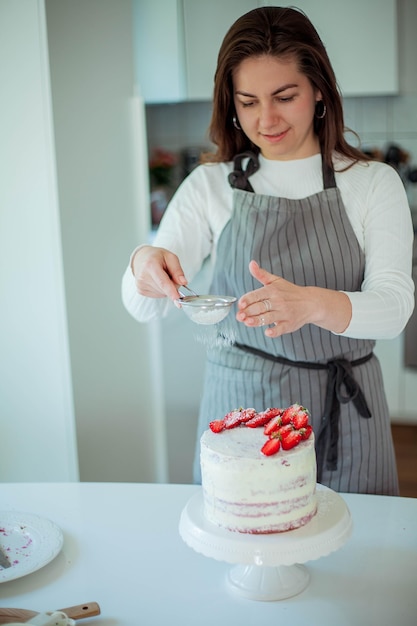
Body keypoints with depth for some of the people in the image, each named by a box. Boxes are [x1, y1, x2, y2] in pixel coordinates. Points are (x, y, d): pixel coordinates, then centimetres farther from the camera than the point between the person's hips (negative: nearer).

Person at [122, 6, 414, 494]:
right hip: (241, 403, 1)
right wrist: (143, 264, -26)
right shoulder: (210, 185, 1)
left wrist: (311, 303, -34)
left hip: (342, 408, 0)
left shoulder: (372, 183, -2)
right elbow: (143, 307, -3)